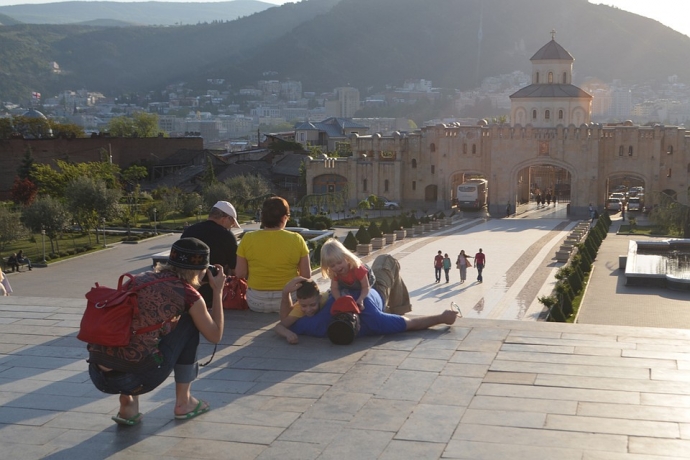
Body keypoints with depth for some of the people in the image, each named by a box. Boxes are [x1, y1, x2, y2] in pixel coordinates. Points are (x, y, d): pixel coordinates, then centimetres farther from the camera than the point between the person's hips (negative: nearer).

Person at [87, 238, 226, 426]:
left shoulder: (139, 279, 17)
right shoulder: (187, 293, 2)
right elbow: (215, 336, 17)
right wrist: (218, 291, 25)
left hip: (97, 376, 5)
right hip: (137, 378, -5)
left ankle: (127, 405, 22)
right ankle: (183, 402, 21)